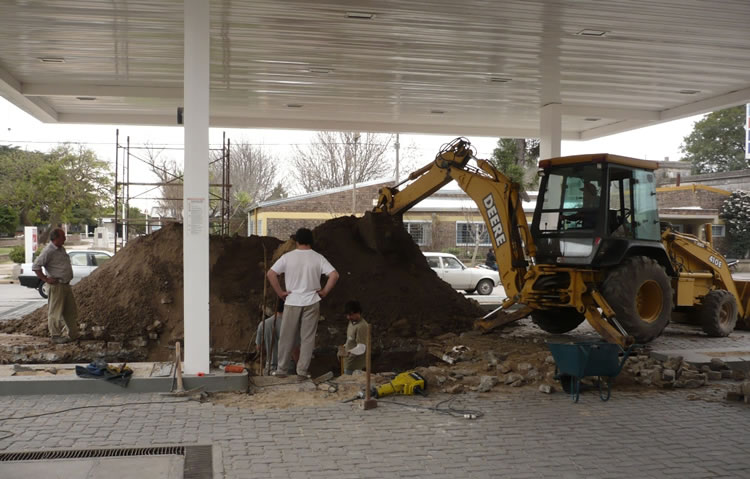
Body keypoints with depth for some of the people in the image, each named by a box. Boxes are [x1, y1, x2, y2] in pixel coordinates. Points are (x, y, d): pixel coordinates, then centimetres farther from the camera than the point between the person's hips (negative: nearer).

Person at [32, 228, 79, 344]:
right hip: (56, 285, -9)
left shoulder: (61, 249, 13)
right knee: (55, 312, 0)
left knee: (71, 310, 12)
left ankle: (73, 334, 20)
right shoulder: (48, 251, -14)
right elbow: (35, 267, -19)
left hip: (66, 285, 9)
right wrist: (46, 279, -18)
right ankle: (55, 336, 8)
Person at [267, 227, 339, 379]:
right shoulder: (318, 258, -2)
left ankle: (281, 370, 16)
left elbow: (271, 273, -10)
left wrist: (280, 292, -2)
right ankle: (302, 370, 7)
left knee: (287, 337, 9)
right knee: (307, 338, 7)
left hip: (292, 302, 0)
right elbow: (334, 275, -10)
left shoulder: (287, 257, -4)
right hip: (311, 303, 0)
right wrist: (324, 292, 0)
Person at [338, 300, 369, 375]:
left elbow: (361, 348, -26)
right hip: (348, 363, 9)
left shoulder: (362, 326, -23)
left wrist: (349, 353, -36)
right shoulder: (352, 322, 8)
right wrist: (344, 347, 11)